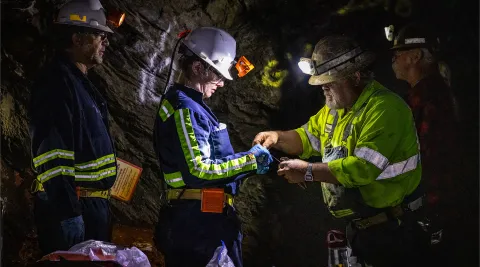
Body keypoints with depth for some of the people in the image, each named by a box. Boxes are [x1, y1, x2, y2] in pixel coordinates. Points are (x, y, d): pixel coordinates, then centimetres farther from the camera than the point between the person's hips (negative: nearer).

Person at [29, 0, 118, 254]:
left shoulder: (79, 82, 16)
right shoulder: (57, 82, -16)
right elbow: (51, 154, -24)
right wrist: (67, 211, -27)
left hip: (93, 204, 10)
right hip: (69, 206, -10)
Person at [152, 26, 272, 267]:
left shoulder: (189, 104, 18)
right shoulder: (184, 108, -14)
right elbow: (198, 170, -21)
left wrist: (248, 160, 7)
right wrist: (248, 161, -12)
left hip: (199, 219, 10)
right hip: (200, 221, -10)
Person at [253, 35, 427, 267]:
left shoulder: (384, 107, -24)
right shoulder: (336, 106, 9)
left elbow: (364, 168, -32)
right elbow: (308, 138, 16)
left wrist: (308, 172, -27)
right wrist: (278, 137, -5)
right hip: (357, 225, 9)